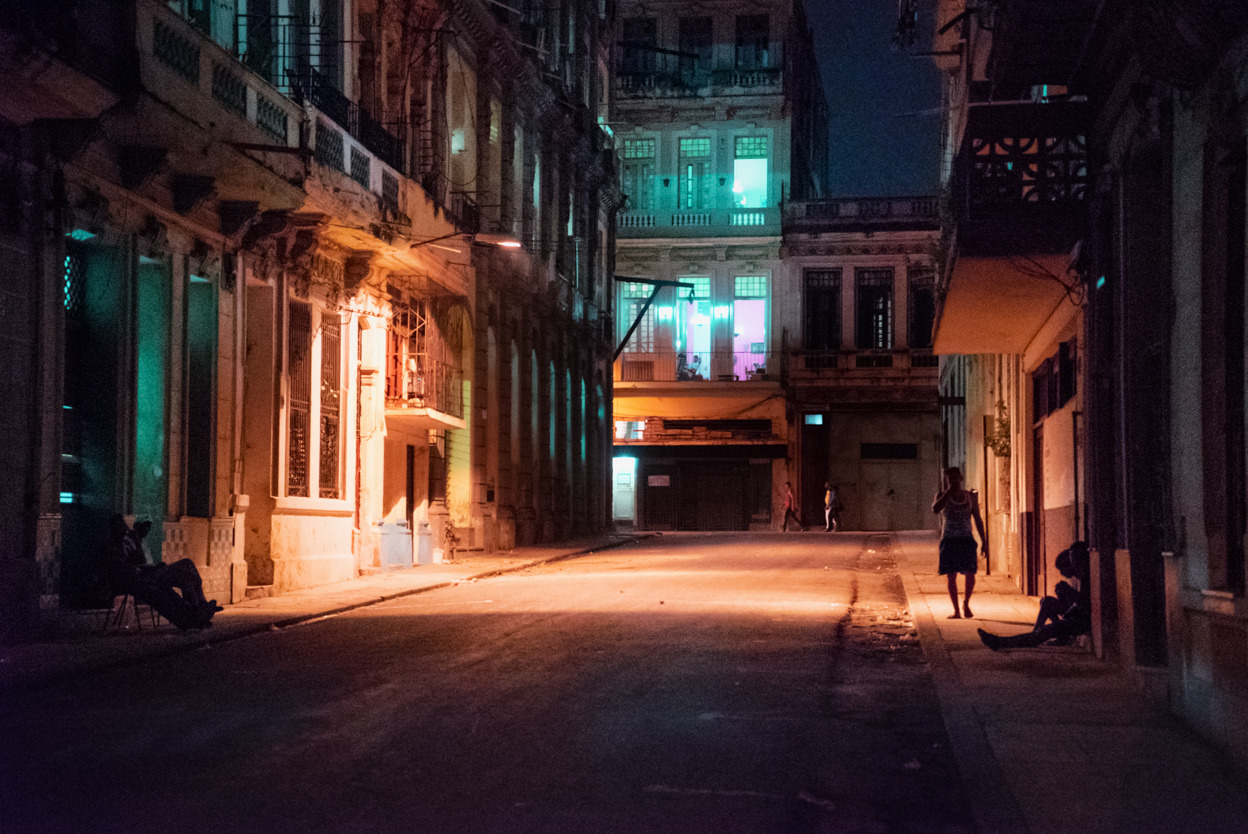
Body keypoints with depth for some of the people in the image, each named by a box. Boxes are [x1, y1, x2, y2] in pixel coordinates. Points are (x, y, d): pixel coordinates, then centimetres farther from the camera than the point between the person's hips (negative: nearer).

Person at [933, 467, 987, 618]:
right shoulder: (942, 496, 2)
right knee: (951, 576, -2)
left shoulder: (970, 496, 6)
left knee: (970, 574, -9)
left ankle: (966, 603, 16)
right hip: (949, 540, -1)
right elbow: (935, 509, -19)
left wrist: (984, 542, 6)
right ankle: (956, 611, 7)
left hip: (966, 540, 1)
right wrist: (948, 491, -15)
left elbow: (978, 520, 9)